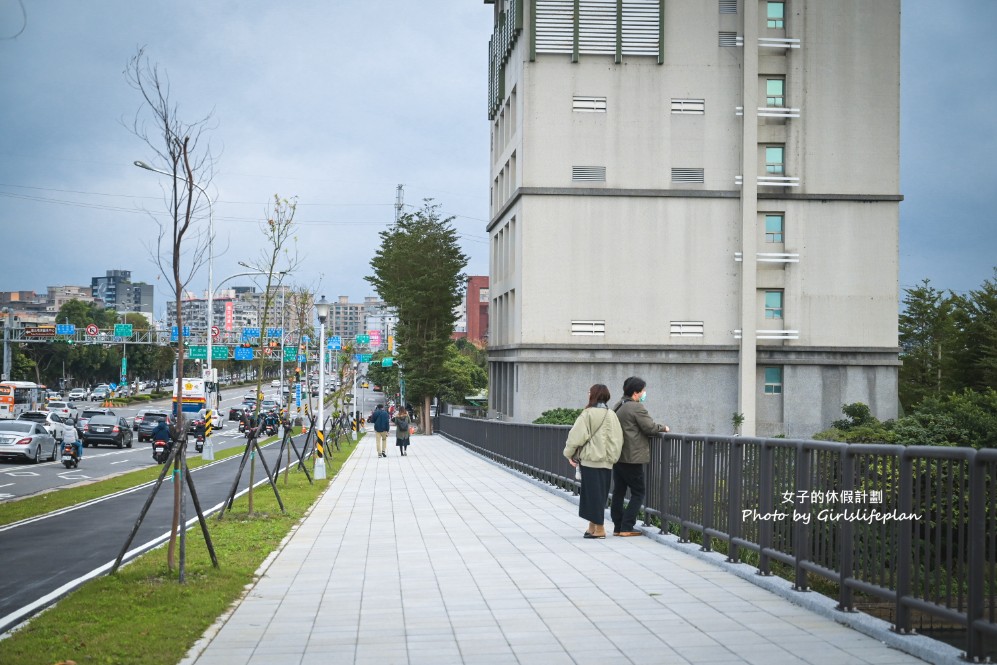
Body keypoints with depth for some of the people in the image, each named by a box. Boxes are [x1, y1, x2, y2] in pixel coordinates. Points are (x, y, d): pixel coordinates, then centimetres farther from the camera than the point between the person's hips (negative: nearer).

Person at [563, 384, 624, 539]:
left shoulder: (588, 414, -10)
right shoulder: (611, 415, 5)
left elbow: (577, 436, -10)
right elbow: (618, 438, 4)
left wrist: (569, 453, 1)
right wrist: (612, 456, 10)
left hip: (590, 459, -5)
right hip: (607, 461, 5)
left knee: (592, 493, 1)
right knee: (600, 493, 13)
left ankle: (599, 529, 1)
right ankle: (593, 526, 18)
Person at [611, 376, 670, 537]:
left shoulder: (618, 406, 14)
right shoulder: (637, 407, -15)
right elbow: (650, 427, -16)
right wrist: (664, 428, 3)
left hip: (617, 456, 9)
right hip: (632, 458, -9)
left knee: (618, 492, 11)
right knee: (638, 493, 0)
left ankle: (617, 527, 13)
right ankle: (626, 527, -5)